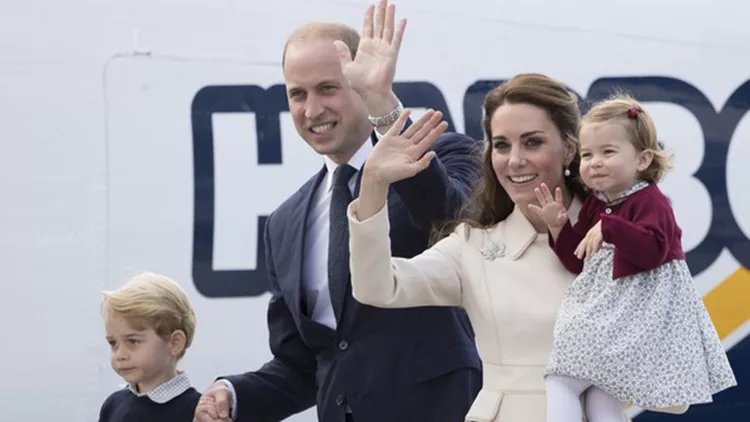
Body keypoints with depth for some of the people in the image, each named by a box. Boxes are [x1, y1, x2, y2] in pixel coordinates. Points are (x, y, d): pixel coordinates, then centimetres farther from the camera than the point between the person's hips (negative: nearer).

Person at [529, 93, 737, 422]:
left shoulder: (649, 201, -10)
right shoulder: (595, 204, 13)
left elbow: (653, 250, -27)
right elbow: (580, 262, 16)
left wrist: (609, 228, -34)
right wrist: (559, 228, 2)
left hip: (636, 314, -9)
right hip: (602, 311, 9)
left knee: (602, 394, -12)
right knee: (559, 381, 3)